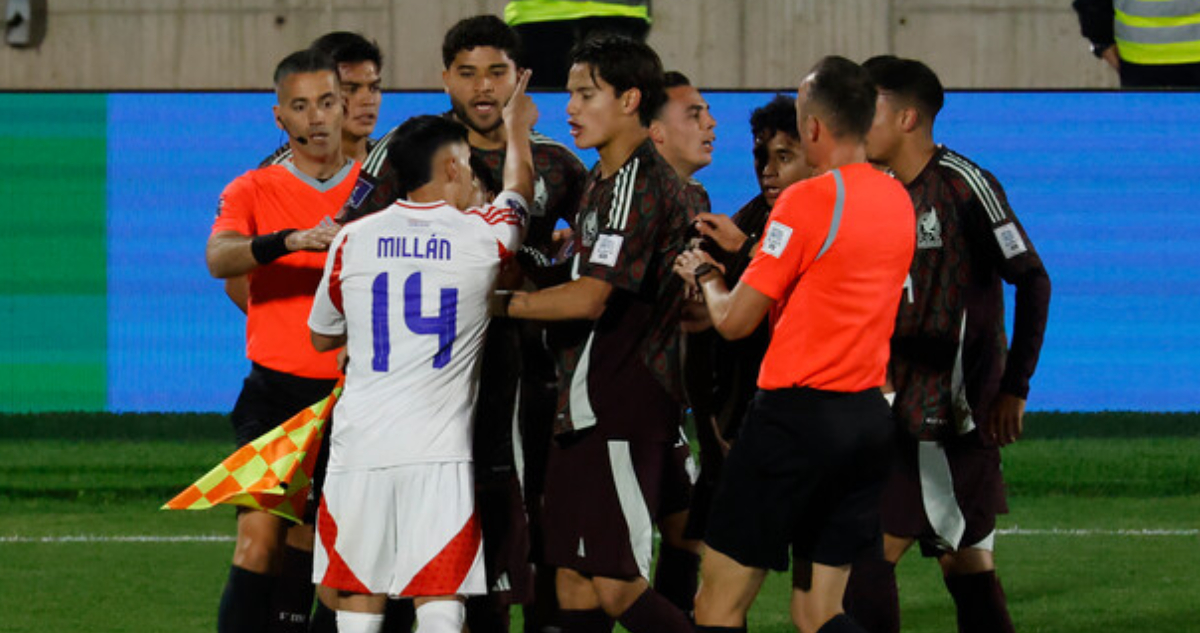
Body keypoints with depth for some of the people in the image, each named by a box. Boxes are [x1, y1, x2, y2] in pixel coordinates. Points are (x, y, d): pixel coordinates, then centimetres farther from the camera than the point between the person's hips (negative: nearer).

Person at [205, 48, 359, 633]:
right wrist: (292, 240, -33)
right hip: (277, 391, -2)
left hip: (353, 395, 2)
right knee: (260, 536, -15)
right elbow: (219, 258, -17)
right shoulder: (253, 191, 3)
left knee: (313, 539, 9)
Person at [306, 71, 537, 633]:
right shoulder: (481, 235, 1)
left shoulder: (352, 240, 7)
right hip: (439, 451, -3)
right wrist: (517, 129, 44)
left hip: (358, 445, 3)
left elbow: (322, 336, 21)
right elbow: (519, 188, 25)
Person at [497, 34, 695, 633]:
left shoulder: (641, 184, -14)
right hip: (584, 406, 10)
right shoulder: (602, 181, 18)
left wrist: (497, 302, -11)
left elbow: (589, 298, -19)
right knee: (574, 581, 8)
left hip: (623, 414, -10)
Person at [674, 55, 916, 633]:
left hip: (797, 414, -7)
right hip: (870, 417, 7)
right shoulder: (898, 200, 10)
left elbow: (734, 321, -9)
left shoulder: (808, 201, -14)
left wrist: (705, 276, 12)